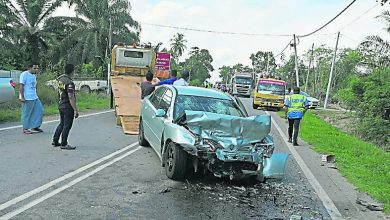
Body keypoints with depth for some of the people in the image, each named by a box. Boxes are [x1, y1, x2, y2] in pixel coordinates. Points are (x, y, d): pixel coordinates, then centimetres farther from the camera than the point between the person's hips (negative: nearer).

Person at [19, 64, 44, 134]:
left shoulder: (34, 75, 15)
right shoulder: (24, 74, -10)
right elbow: (21, 86, -15)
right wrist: (22, 97, -19)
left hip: (34, 97, 9)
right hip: (27, 98, -8)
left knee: (39, 110, 6)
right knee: (26, 114, -1)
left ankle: (35, 126, 15)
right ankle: (25, 129, 10)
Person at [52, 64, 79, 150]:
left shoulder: (60, 79, 2)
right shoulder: (69, 83, -24)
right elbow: (71, 98, -27)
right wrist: (75, 110, -24)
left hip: (61, 105, 9)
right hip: (68, 107, -9)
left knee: (62, 123, 22)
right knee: (67, 126, 1)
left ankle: (55, 141, 28)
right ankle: (64, 144, 9)